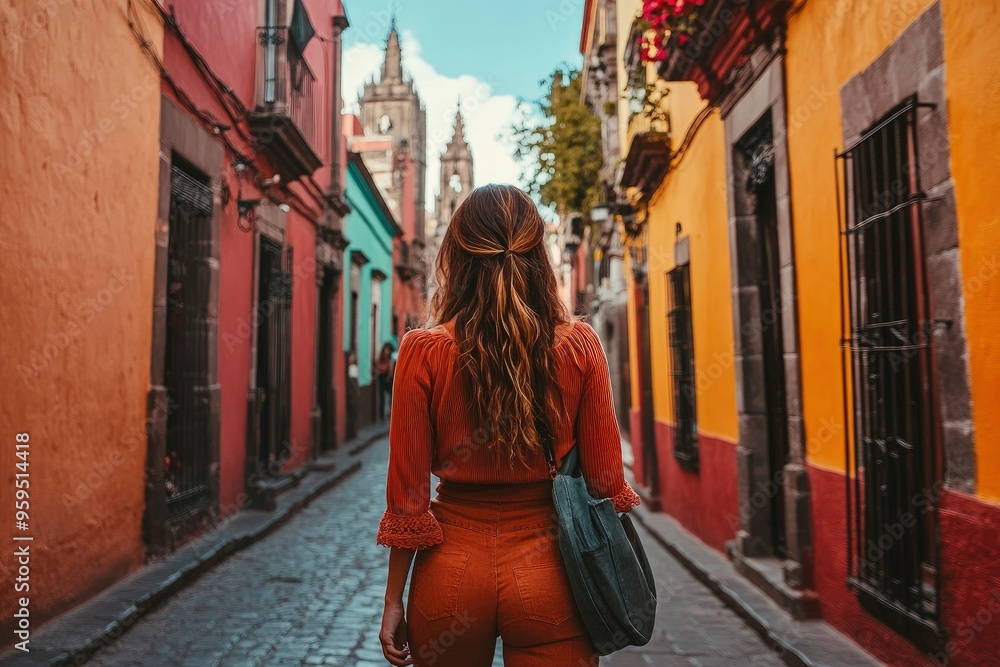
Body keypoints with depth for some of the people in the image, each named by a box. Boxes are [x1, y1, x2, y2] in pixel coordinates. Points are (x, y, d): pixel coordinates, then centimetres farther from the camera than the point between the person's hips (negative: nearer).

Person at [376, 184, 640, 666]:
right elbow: (605, 477, -3)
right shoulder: (580, 346, -8)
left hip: (452, 569, 1)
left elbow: (407, 494, -7)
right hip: (546, 568, 0)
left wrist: (394, 599, 5)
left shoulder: (423, 352, -10)